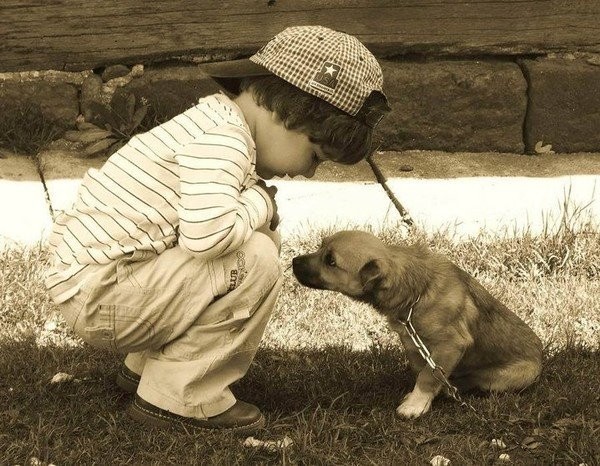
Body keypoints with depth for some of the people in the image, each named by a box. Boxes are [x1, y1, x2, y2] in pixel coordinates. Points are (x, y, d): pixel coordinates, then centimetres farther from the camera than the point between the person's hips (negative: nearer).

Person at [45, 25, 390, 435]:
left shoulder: (219, 123, 11)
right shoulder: (221, 139, -21)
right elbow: (206, 234, -35)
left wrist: (259, 208, -2)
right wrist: (260, 202, -17)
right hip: (96, 296, -10)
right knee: (256, 261, -19)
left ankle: (145, 366, 22)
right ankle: (178, 398, -6)